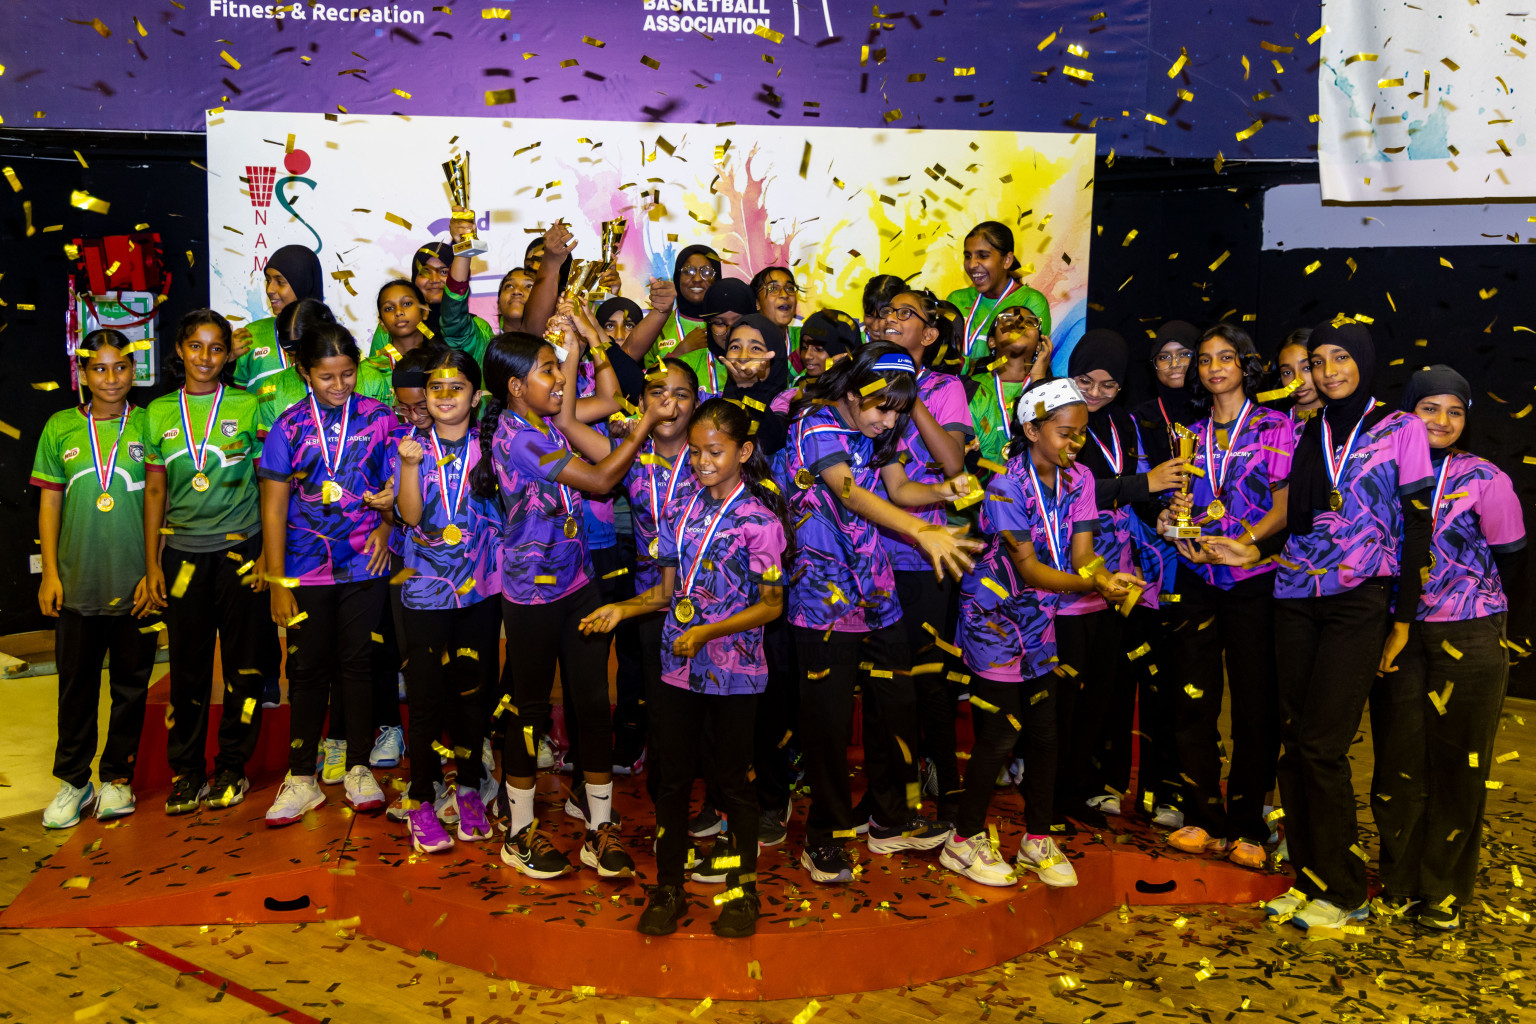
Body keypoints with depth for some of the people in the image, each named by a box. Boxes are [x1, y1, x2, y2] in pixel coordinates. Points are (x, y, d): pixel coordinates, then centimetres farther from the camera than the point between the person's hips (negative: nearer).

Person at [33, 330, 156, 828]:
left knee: (131, 683, 7)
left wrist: (154, 572, -3)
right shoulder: (60, 428, 5)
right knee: (76, 682, 9)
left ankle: (117, 777, 21)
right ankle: (72, 781, 21)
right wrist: (50, 573, 2)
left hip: (135, 583, -1)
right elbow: (50, 504, 8)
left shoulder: (149, 426, 1)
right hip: (76, 581, 1)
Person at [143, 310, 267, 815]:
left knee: (242, 662, 3)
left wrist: (267, 554, -4)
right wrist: (151, 563, 5)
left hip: (240, 548, -1)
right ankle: (185, 770, 18)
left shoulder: (247, 407, 1)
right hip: (183, 552, 2)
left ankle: (232, 767, 16)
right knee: (187, 664, 5)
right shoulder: (160, 412, 7)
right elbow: (154, 490, 9)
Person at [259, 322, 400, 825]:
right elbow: (274, 510, 1)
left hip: (365, 564, 0)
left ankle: (359, 768, 20)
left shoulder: (378, 417, 0)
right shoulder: (289, 427, 0)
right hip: (306, 569, 0)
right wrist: (276, 582, -2)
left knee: (357, 663, 6)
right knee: (308, 669, 5)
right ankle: (301, 779, 16)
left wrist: (386, 526, -11)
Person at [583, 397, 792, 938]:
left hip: (733, 673, -4)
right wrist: (622, 608, -3)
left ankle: (742, 888, 24)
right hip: (677, 668, 4)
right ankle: (668, 888, 24)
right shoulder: (680, 511, 6)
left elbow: (771, 605, -10)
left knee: (732, 781, 7)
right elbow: (670, 589, 13)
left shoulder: (759, 518, -10)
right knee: (673, 778, 10)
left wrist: (706, 632, -18)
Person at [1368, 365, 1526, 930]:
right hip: (1398, 636, 2)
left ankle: (1444, 893, 19)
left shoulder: (1485, 479, -3)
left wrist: (1487, 622, 8)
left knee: (1457, 765, 5)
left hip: (1469, 640, -2)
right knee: (1397, 758, 5)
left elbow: (1510, 561, 3)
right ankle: (1400, 882, 21)